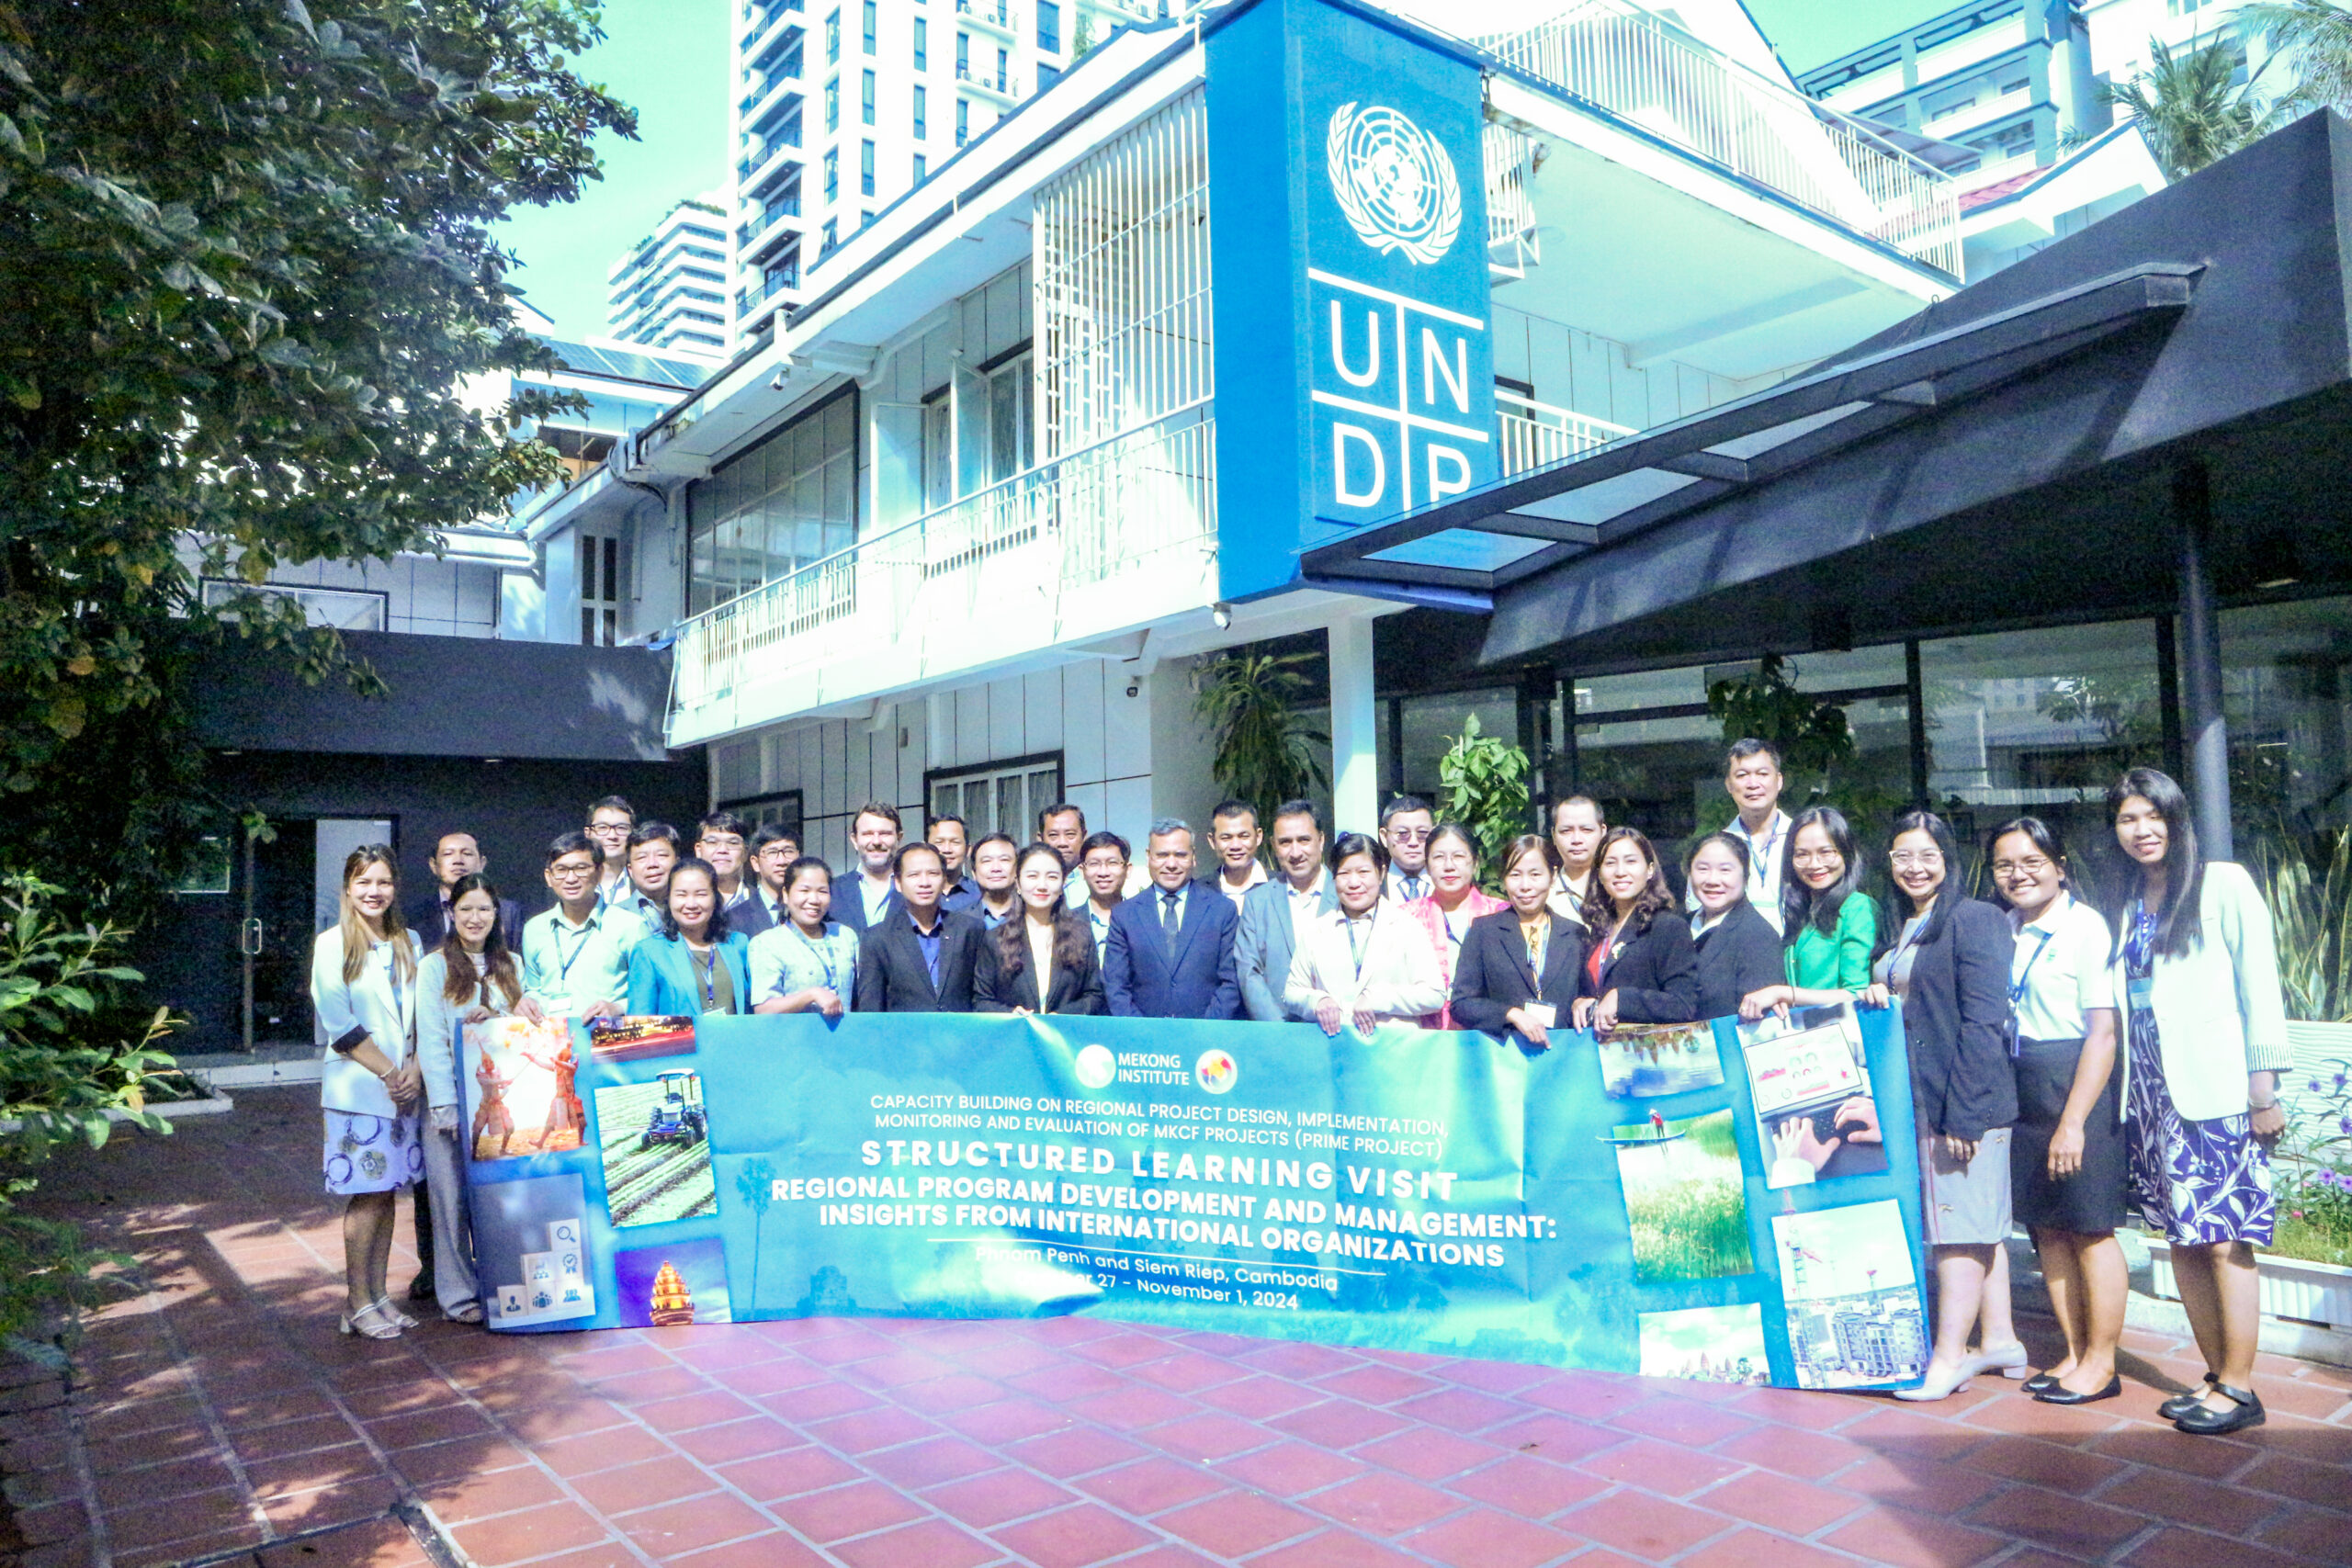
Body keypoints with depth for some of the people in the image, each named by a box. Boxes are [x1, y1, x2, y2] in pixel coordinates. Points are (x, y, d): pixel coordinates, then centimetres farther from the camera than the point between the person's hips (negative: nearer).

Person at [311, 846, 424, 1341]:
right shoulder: (332, 944, -3)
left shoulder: (409, 943, 11)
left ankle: (378, 1296, 15)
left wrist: (415, 1069, -4)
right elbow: (338, 1024, -8)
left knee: (386, 1192, 8)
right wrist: (387, 1072, -11)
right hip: (357, 1087, -5)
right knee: (367, 1195, -3)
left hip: (404, 1086, 5)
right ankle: (357, 1305, 6)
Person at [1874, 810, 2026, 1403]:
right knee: (1982, 1223, 15)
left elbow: (1983, 1022, -16)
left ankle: (1949, 1356, 2)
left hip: (1967, 1097, -8)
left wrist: (1963, 1110, -18)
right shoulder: (1904, 931, 15)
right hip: (1922, 1100, 8)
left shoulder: (1975, 919, -11)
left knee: (1961, 1223, -3)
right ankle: (1999, 1340, 24)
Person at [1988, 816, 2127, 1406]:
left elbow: (2103, 1032, -14)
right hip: (2019, 1091, 7)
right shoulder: (2002, 930, 8)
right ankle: (2075, 1353, 26)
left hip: (2077, 1087, -7)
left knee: (2089, 1229, 3)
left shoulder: (2084, 926, -11)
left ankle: (2101, 1363, 17)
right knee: (2047, 1229, 13)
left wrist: (2073, 1121, -17)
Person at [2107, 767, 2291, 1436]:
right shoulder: (2126, 905, 15)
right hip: (2148, 1094, 6)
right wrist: (2122, 1094, 10)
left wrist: (2264, 1090, -8)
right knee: (2182, 1237, 9)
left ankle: (2239, 1388, 4)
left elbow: (2259, 986, -5)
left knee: (2222, 1237, -4)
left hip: (2213, 1091, -6)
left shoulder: (2223, 885, -2)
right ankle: (2217, 1374, 19)